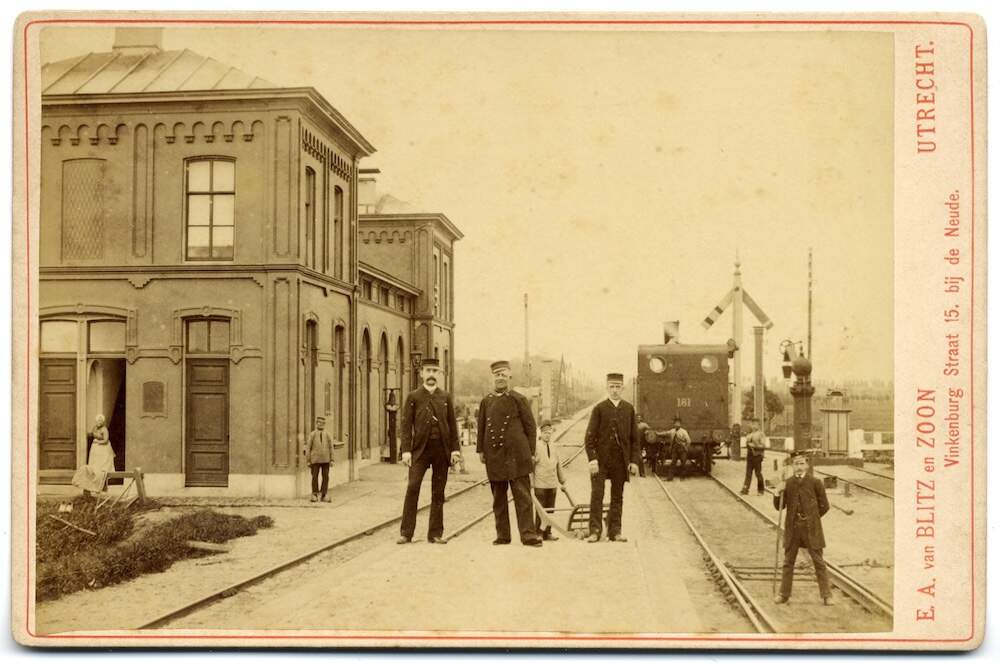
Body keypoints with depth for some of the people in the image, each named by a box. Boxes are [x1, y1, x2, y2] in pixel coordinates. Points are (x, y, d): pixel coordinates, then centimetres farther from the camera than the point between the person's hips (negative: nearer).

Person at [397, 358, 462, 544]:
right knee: (412, 487, -9)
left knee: (438, 492, 5)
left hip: (442, 449, 2)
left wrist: (455, 449, 2)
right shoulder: (413, 397, 4)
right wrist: (406, 450, -9)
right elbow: (406, 424, 0)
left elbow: (453, 424, 10)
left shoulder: (446, 397, 10)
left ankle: (435, 533, 10)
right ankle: (406, 533, -3)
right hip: (420, 449, -2)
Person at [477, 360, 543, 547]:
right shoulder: (486, 401, 12)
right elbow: (481, 427, 16)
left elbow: (530, 426, 2)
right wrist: (480, 450, 9)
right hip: (494, 455, 3)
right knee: (498, 498, 8)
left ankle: (528, 534, -4)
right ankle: (502, 535, 15)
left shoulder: (518, 400, 2)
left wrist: (531, 453, -1)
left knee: (523, 496, -5)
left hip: (516, 454, -3)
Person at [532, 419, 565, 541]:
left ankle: (547, 532, 13)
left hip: (552, 484, 5)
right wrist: (531, 481, -7)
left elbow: (558, 466, 20)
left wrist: (562, 481, 21)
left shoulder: (553, 448, 13)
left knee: (550, 509, 7)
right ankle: (537, 531, 5)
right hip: (540, 484, -5)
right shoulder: (536, 447, -4)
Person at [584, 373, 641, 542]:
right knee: (597, 495, -6)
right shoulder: (599, 408, 0)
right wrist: (592, 459, -12)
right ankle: (595, 531, -3)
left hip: (621, 461, 3)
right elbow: (590, 436, -3)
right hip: (601, 459, -2)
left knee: (617, 497, 7)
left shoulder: (629, 409, 8)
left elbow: (634, 437, 9)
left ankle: (615, 531, 13)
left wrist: (634, 460, 2)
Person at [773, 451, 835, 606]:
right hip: (793, 528, 2)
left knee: (818, 561, 3)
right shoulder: (787, 484, 1)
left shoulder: (815, 483, -6)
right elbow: (779, 507, 5)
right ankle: (784, 594, 18)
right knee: (788, 561, 9)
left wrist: (812, 518, 3)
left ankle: (826, 595, 11)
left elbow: (824, 506, 2)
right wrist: (778, 494, -12)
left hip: (811, 528, -2)